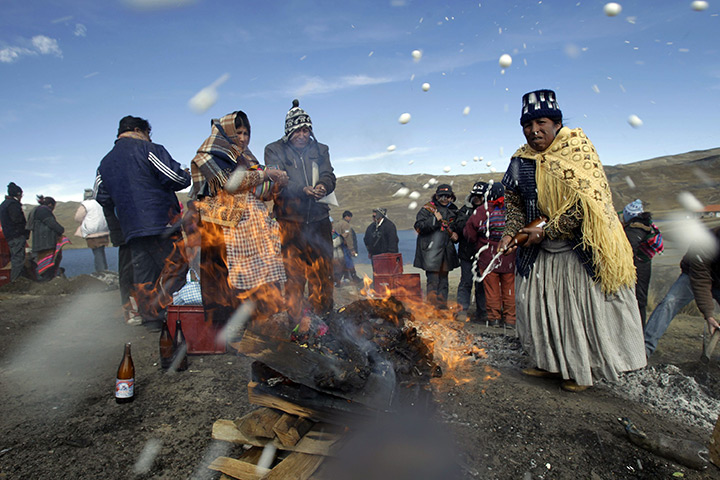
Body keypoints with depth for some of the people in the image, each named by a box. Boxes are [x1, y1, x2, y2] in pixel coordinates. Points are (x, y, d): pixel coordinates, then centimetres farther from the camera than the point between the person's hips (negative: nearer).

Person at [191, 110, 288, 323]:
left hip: (250, 230, 7)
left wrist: (276, 184, 0)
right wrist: (264, 173, -9)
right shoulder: (210, 155, 1)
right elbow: (231, 181, -15)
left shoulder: (246, 157, 22)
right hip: (224, 229, -6)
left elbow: (257, 193, 19)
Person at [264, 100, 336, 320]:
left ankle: (324, 317, 20)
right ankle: (296, 319, 11)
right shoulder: (274, 150, 6)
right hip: (289, 220, -2)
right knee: (293, 272, 0)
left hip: (319, 219, 3)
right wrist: (303, 190, -23)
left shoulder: (320, 150, 16)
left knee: (323, 272, 6)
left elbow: (329, 177, 6)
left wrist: (322, 186, -18)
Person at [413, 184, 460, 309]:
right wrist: (434, 220, -23)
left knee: (443, 279, 14)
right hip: (431, 251, -6)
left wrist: (455, 235, 6)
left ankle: (442, 305, 23)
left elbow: (456, 227, 28)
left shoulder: (453, 211, 14)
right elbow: (418, 226, -14)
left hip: (446, 251, 6)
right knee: (433, 281, -7)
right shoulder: (428, 209, -4)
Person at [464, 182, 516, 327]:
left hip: (488, 257, -2)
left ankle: (494, 318, 13)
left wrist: (477, 244, 13)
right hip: (509, 257, 2)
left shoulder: (482, 210, -9)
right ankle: (510, 319, 17)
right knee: (509, 288, 11)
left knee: (492, 288, 8)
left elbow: (469, 232, -4)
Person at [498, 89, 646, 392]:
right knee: (538, 303, 9)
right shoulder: (520, 161, 1)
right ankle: (552, 364, 27)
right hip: (540, 252, 5)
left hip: (580, 248, -5)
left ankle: (582, 369, 21)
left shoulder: (578, 151, -13)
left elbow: (586, 203, -20)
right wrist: (510, 233, -7)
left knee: (582, 307, 2)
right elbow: (516, 204, 10)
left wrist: (545, 231, -22)